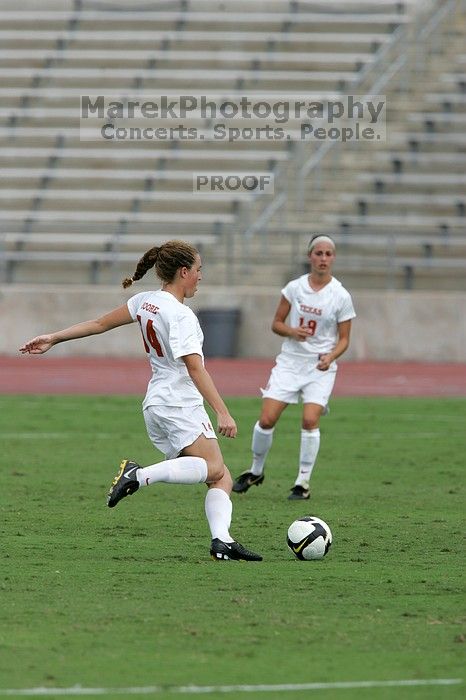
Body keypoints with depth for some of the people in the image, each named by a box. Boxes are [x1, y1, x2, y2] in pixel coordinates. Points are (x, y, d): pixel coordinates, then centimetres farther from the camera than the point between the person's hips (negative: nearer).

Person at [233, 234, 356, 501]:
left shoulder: (341, 296, -4)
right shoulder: (295, 287, 0)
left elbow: (344, 339, 2)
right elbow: (277, 323, 8)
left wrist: (330, 356, -18)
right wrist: (292, 331, -14)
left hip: (321, 368, -2)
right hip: (290, 361, 2)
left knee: (310, 419, -20)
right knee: (267, 419, -7)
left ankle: (303, 483, -7)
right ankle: (256, 471, 18)